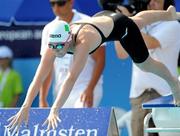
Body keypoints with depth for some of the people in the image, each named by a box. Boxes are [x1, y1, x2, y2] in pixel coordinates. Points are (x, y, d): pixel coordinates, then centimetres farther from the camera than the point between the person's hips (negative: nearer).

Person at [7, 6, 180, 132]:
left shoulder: (82, 43, -51)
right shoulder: (54, 44, -35)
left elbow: (71, 78, -60)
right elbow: (38, 77, -41)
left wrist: (54, 110, -68)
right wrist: (25, 108, -52)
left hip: (119, 26, -6)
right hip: (102, 19, 6)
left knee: (145, 64, 11)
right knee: (136, 20, 34)